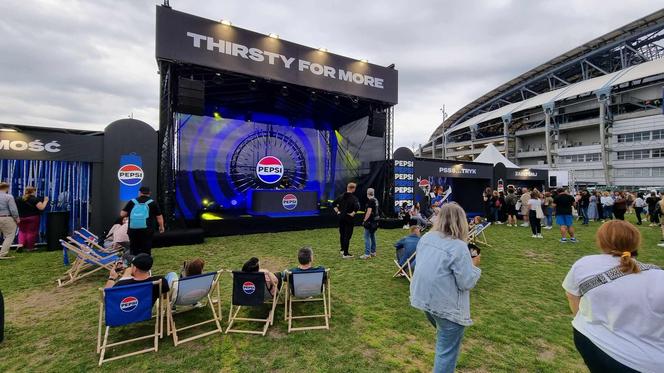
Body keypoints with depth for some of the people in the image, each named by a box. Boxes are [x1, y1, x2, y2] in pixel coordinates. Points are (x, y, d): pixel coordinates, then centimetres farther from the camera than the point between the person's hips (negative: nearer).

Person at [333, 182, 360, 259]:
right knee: (347, 235, 2)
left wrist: (337, 211, 10)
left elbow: (334, 204, 6)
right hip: (349, 218, -6)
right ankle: (345, 254, 7)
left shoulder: (341, 196, 3)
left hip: (341, 217, 6)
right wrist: (353, 213, -15)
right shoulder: (354, 198, -14)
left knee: (342, 234, 19)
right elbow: (357, 207, -28)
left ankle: (342, 250, 33)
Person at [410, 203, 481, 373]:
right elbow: (467, 283, -18)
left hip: (424, 298, 7)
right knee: (447, 350, 11)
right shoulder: (458, 246, -22)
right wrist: (474, 265, 0)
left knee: (443, 339, 32)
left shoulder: (426, 238, -1)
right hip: (446, 305, -7)